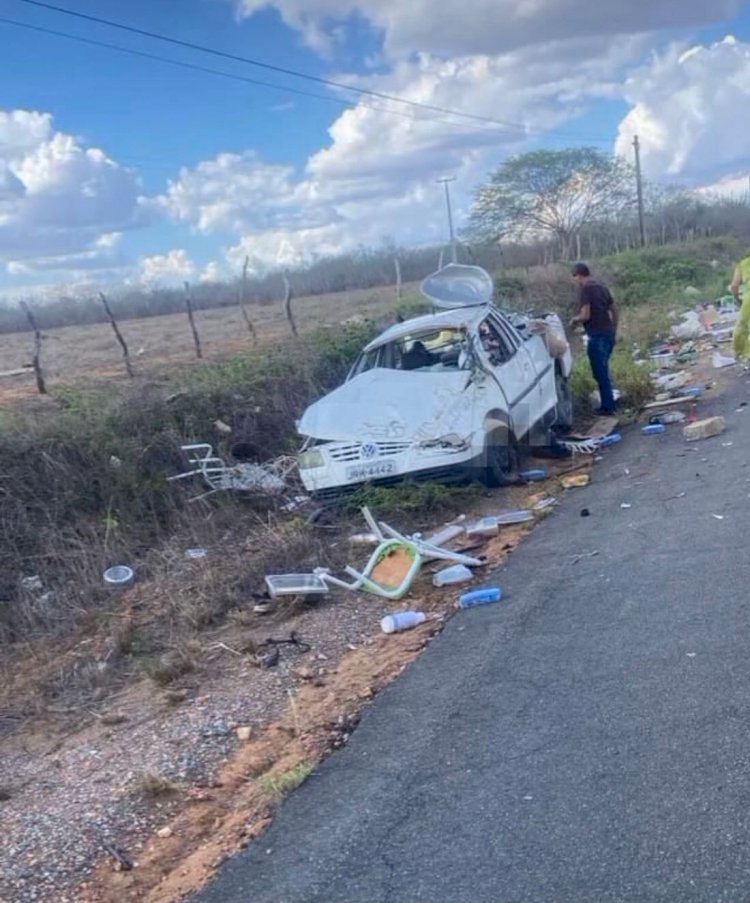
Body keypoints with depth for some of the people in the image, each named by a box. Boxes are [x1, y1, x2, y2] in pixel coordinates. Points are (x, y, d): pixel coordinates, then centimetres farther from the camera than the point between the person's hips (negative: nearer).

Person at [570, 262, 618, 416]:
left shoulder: (586, 289, -11)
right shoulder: (602, 286, 14)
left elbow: (586, 315, -18)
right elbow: (614, 310, 18)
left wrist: (575, 319, 2)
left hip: (597, 335, -9)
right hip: (609, 333, 9)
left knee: (600, 373, -1)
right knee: (603, 371, 18)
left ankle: (607, 407, 3)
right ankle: (609, 403, 23)